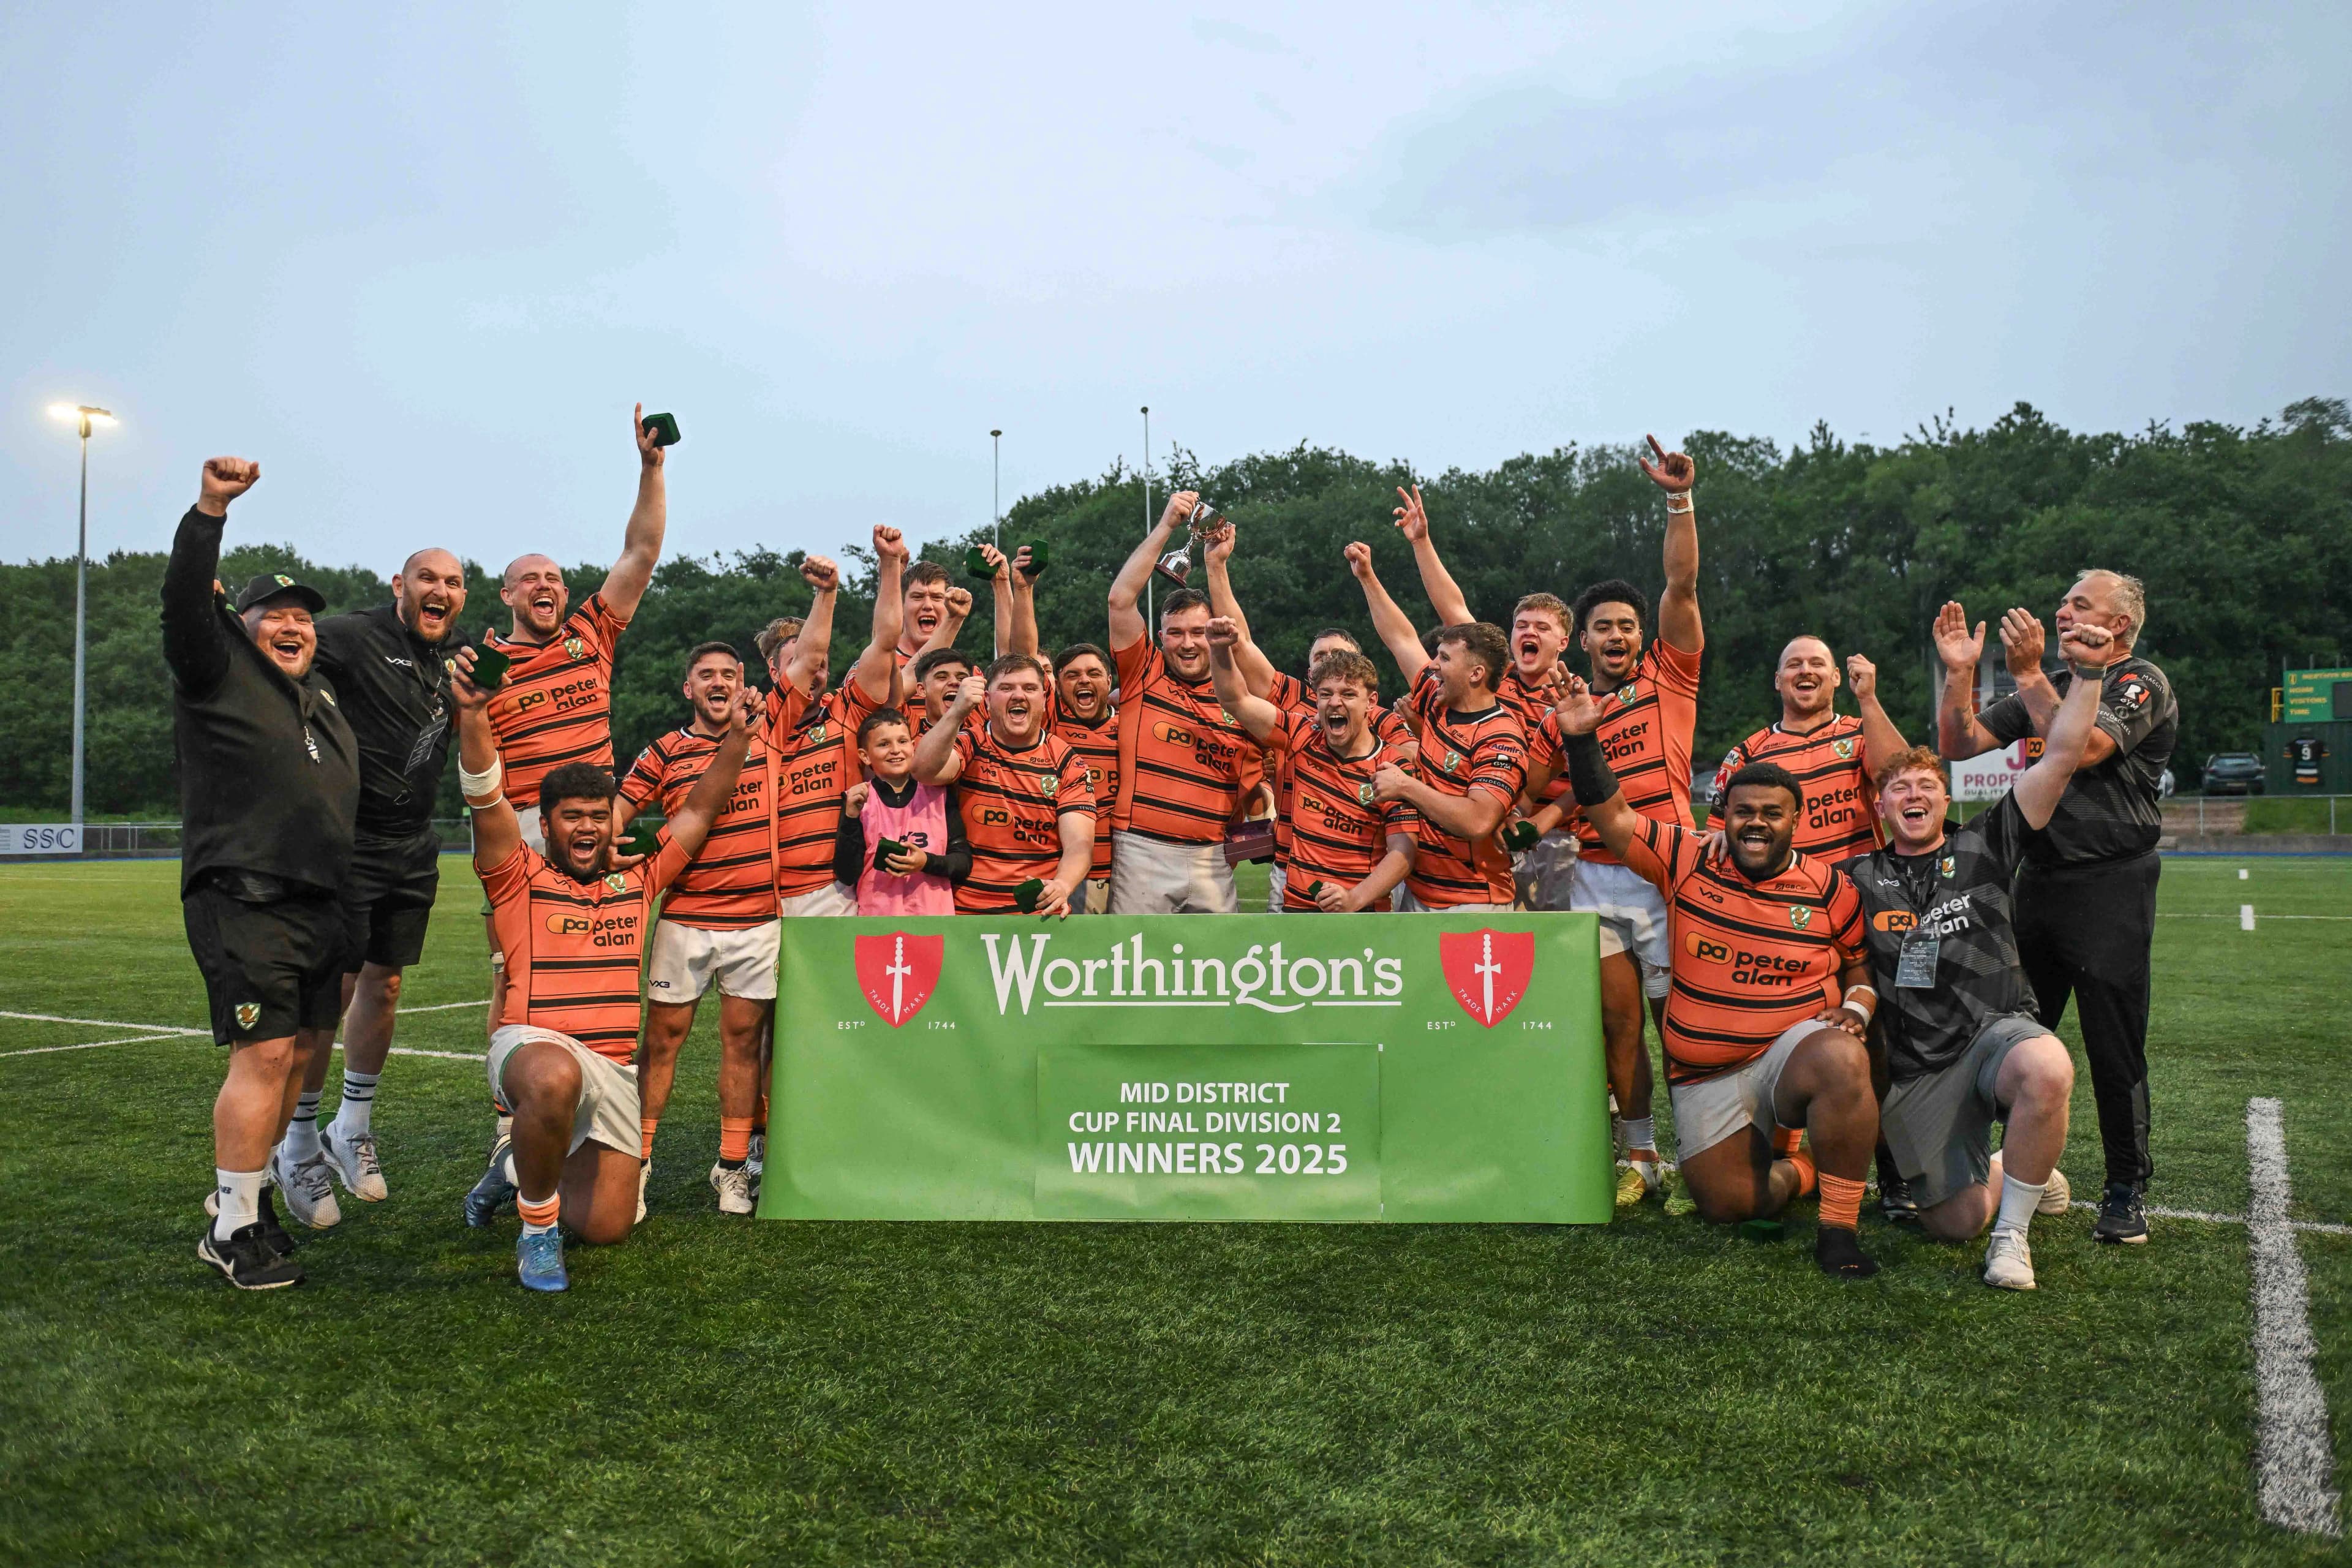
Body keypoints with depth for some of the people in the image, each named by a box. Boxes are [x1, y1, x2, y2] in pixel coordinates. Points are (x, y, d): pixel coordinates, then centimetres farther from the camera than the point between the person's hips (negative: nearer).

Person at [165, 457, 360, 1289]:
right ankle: (232, 1230, -3)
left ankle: (247, 1188, 27)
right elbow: (184, 601, -17)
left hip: (319, 906, 8)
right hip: (242, 900, -8)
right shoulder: (218, 673, 1)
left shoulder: (322, 691, 20)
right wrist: (209, 509, -28)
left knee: (303, 1051, 11)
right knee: (265, 1054, -13)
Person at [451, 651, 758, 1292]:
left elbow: (700, 809, 15)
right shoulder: (521, 877, 4)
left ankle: (520, 1170, 35)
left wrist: (737, 736, 5)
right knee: (555, 1079, -43)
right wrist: (473, 714, -24)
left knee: (607, 1228, 2)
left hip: (614, 1070, 5)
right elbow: (486, 798, -10)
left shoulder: (637, 879, 15)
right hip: (532, 1043, -5)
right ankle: (536, 1230, -18)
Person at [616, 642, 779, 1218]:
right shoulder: (665, 752, 4)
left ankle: (733, 1169, 16)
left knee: (743, 1039, 7)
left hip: (759, 918, 1)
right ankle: (636, 1162, 14)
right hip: (685, 919, -1)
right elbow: (617, 809, -1)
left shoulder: (768, 734, 7)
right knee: (663, 1036, 4)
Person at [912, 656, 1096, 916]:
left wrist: (1062, 886, -27)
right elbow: (924, 771, -16)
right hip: (966, 912, 0)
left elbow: (1079, 843, -7)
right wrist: (957, 712, -28)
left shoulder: (1068, 764, 5)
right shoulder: (969, 747, 6)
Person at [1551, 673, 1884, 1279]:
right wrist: (1579, 738, -13)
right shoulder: (1688, 859, -1)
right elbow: (1611, 816, -3)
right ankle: (1797, 1168, 28)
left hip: (1794, 1049, -1)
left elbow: (1863, 965, 13)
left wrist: (1857, 1006, -8)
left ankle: (1839, 1229, -20)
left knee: (1844, 1063, -37)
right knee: (1726, 1202, -9)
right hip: (1705, 1076, 2)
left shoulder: (1831, 889, 1)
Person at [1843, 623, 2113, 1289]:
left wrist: (2087, 673, -6)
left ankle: (2013, 1230, -17)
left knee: (2048, 1070, -39)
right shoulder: (1859, 878, 12)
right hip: (1915, 1071, 2)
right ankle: (2020, 1175, 32)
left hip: (1996, 1029, -1)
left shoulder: (1984, 847, 8)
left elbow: (2060, 758, 1)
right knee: (1955, 1222, -6)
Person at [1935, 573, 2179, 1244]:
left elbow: (2083, 748, -21)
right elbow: (1958, 747, 10)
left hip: (2110, 886, -6)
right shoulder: (2046, 689, 17)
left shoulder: (2142, 684, -3)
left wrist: (2029, 673, -18)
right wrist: (1960, 672, -2)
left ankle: (2126, 1190, 8)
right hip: (2039, 880, 6)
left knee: (2116, 1048, -3)